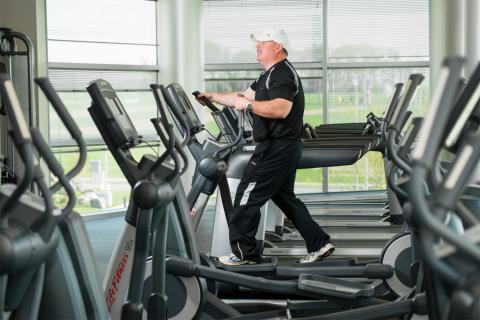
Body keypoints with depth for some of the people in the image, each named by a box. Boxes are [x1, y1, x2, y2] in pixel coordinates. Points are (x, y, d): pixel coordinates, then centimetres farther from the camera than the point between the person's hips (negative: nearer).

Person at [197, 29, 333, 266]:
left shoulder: (282, 74, -14)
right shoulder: (270, 75, 20)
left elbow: (281, 109, -29)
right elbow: (243, 96, 23)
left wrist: (249, 105, -24)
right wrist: (213, 97, 19)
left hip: (276, 148, -11)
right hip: (283, 148, 11)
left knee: (247, 197, -5)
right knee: (284, 197, 17)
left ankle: (244, 253, 2)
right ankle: (319, 244, 17)